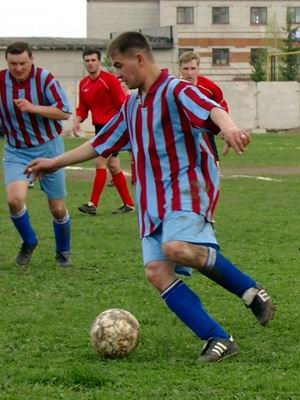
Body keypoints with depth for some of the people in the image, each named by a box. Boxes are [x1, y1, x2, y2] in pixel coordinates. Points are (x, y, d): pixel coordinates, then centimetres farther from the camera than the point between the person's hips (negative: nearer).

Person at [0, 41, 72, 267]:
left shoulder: (44, 79, -13)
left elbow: (65, 112, -17)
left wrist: (33, 108, -28)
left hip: (48, 147, -1)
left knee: (58, 208, 4)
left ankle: (63, 251, 30)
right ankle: (29, 242, 5)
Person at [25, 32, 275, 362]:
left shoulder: (175, 91, -7)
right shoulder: (131, 105, 19)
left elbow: (211, 109, -28)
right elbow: (100, 145, 31)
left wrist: (227, 126, -51)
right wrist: (55, 163, 36)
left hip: (184, 189, -8)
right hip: (151, 201, 8)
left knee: (176, 247, -34)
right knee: (156, 271, -10)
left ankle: (250, 291, -15)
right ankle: (218, 340, -11)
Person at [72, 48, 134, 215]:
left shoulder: (109, 79, -10)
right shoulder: (84, 84, 10)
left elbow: (123, 104, -12)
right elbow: (83, 108, 15)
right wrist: (77, 120, -4)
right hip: (99, 126, 8)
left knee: (101, 163, -13)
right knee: (113, 166, 11)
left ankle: (93, 204, -14)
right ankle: (129, 204, 18)